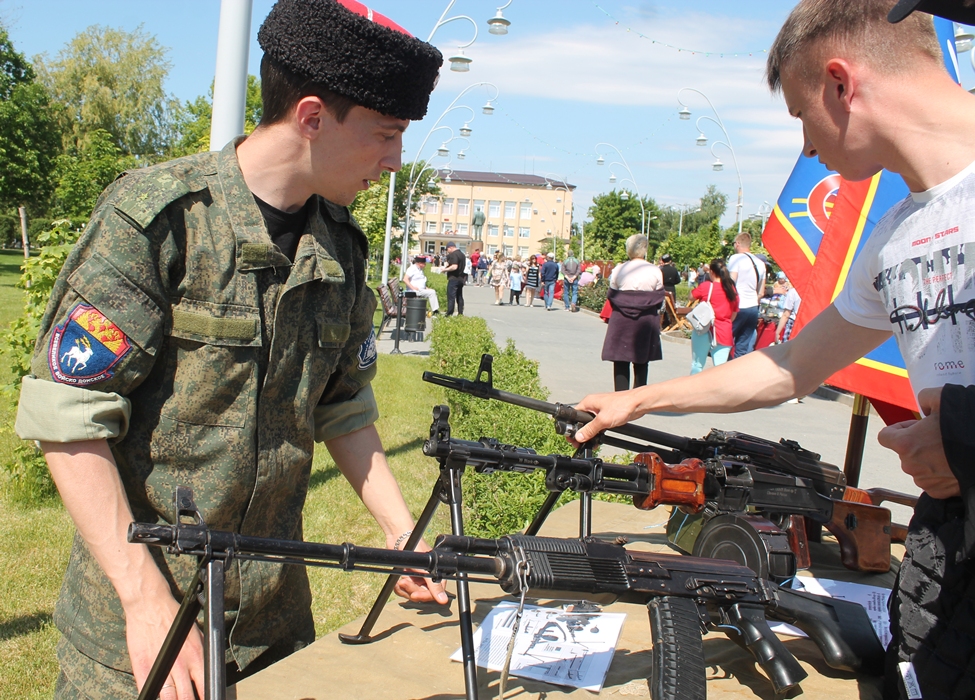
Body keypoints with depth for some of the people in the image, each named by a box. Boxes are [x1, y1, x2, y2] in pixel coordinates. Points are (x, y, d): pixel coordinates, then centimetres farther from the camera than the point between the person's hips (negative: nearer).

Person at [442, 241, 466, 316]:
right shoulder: (462, 254, 16)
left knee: (451, 297, -8)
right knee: (459, 296, 14)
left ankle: (449, 314, -10)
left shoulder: (453, 254, -15)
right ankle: (460, 313, 16)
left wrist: (445, 269, -13)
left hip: (453, 278, -10)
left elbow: (454, 267, -26)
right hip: (461, 278, 10)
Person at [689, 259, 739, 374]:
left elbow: (692, 296, 9)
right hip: (725, 333, 3)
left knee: (697, 366, 7)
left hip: (705, 330, -3)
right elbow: (734, 314, 14)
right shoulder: (733, 290, 6)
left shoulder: (705, 286, -8)